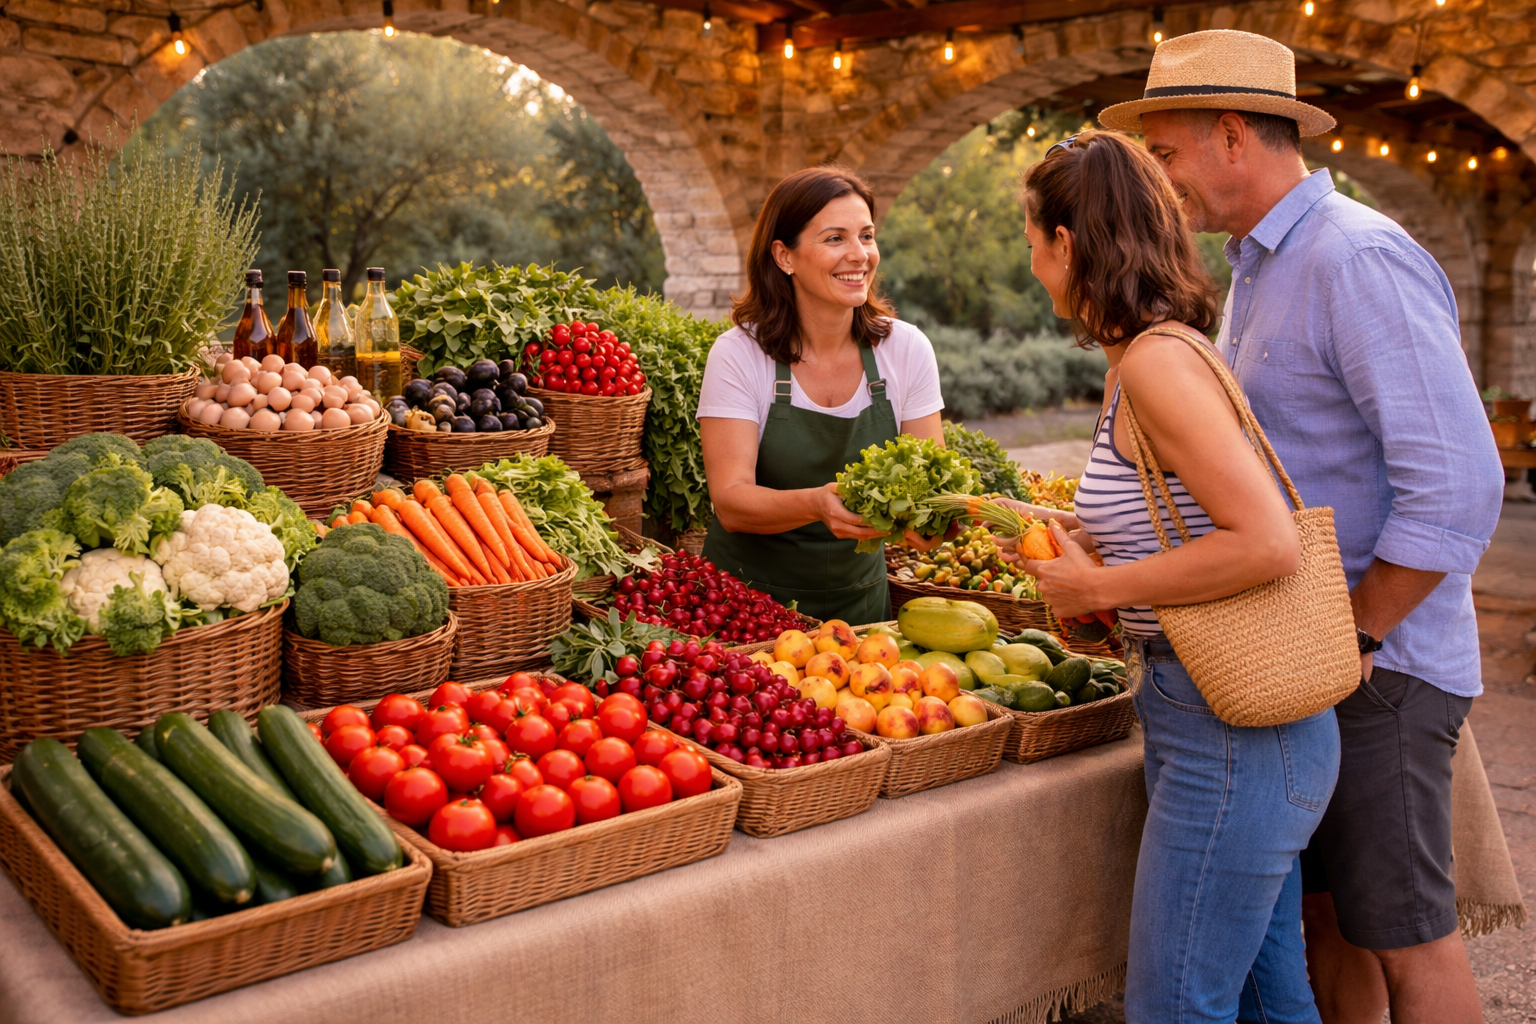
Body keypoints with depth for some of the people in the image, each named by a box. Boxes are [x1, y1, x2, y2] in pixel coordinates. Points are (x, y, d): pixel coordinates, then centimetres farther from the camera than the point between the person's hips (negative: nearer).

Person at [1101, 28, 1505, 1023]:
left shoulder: (1360, 260, -17)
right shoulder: (1261, 268, 14)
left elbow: (1458, 484, -23)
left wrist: (1351, 641, -18)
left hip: (1379, 664, -9)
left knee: (1403, 933, 4)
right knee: (1328, 911, 17)